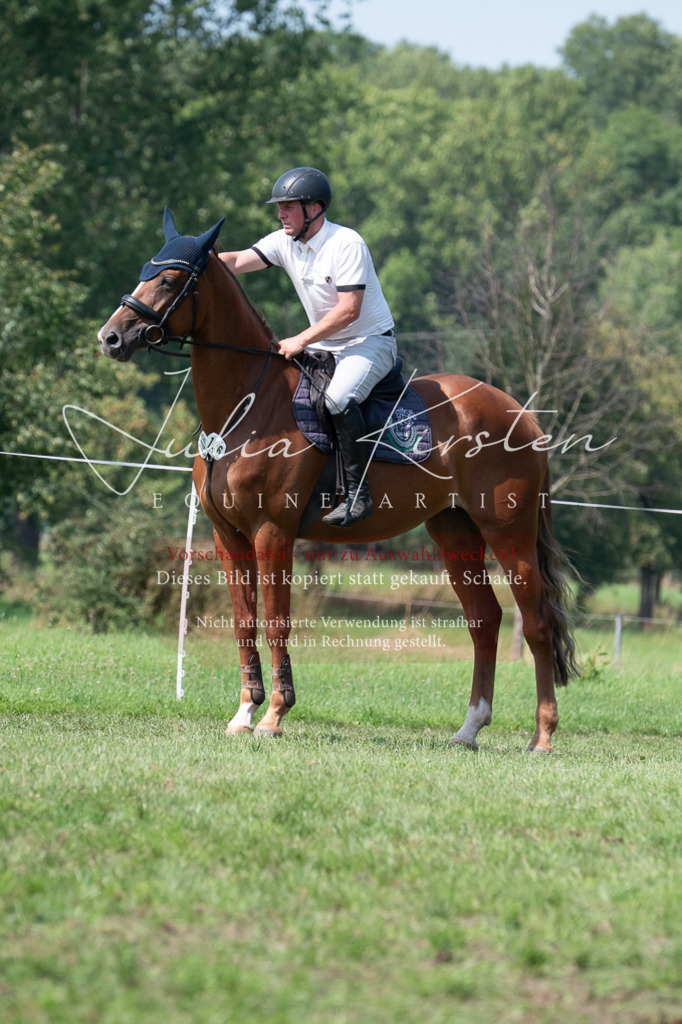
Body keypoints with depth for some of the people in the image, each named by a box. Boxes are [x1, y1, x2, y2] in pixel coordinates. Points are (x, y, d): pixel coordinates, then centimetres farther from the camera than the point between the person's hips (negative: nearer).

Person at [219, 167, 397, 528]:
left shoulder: (346, 244, -20)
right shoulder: (285, 242, 2)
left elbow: (348, 311, -25)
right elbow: (236, 261, -8)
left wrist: (301, 341, -25)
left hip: (371, 342, -9)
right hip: (324, 345, 9)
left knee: (337, 398, -33)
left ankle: (358, 493, -29)